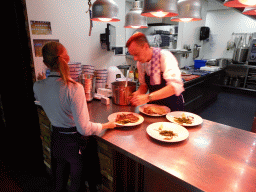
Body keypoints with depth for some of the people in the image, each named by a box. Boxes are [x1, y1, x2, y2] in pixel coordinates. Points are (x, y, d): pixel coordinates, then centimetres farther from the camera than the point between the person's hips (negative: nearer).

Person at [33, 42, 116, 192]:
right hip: (74, 141, -6)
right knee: (77, 177, 21)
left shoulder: (38, 86, -13)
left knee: (60, 167, 34)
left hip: (56, 138, 6)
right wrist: (106, 125, -14)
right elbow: (84, 128, -29)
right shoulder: (74, 88, -29)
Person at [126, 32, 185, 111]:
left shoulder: (165, 56, -18)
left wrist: (148, 97, -35)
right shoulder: (140, 62, -2)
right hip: (154, 106, 4)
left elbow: (176, 86, -30)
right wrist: (138, 93, -12)